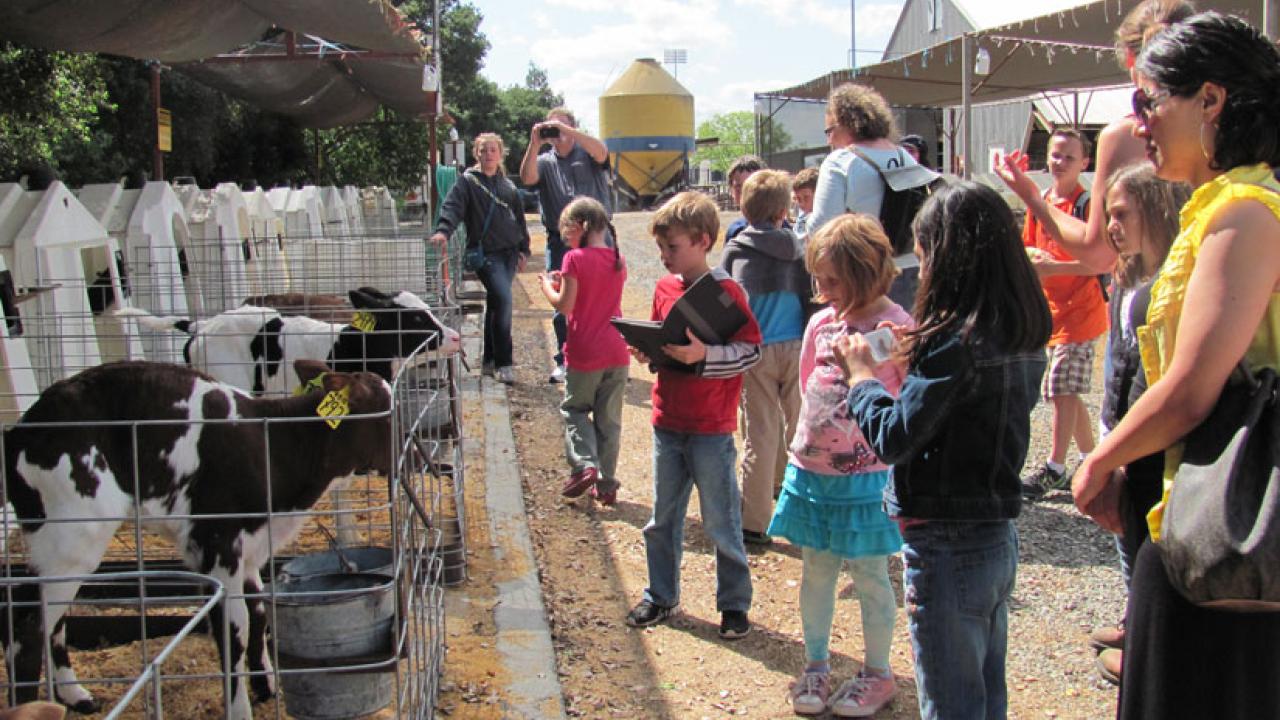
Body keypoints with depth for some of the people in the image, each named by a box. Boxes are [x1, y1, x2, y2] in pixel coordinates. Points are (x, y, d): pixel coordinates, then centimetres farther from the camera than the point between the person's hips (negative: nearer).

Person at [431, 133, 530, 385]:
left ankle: (490, 359, 21)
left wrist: (524, 250, 18)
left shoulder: (508, 185, 17)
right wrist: (443, 230, -32)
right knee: (503, 299, -20)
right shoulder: (468, 181, 0)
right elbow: (452, 206, -14)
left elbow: (519, 218, 23)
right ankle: (503, 363, -14)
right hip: (485, 252, -6)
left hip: (509, 251, 6)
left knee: (496, 303, 11)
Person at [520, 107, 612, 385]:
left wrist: (566, 130, -22)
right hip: (560, 242, 2)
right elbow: (527, 178, -6)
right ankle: (564, 362, 14)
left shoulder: (588, 155, 7)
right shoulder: (544, 162, 13)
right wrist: (534, 144, -15)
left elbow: (601, 152, -17)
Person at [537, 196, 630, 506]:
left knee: (574, 409, 15)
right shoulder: (618, 260, 6)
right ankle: (606, 483, 15)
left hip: (584, 354, -5)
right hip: (617, 353, 5)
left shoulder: (575, 259, -12)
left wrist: (547, 285, 3)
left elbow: (564, 306, -14)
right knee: (609, 419, 12)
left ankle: (584, 464, -4)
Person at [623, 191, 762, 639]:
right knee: (662, 519, 16)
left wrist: (704, 355, -28)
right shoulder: (664, 288, 6)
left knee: (720, 522, 5)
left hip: (711, 429, -6)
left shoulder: (725, 291, -13)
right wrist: (647, 351, -4)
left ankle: (735, 604, 20)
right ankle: (661, 597, 31)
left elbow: (751, 350, -16)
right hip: (667, 423, 6)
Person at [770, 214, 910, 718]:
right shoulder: (821, 323, 4)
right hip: (812, 469, 5)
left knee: (869, 574, 8)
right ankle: (815, 664, 30)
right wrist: (806, 444, 10)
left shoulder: (896, 327, -13)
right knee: (816, 569, 15)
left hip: (865, 475, -5)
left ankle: (878, 673, 25)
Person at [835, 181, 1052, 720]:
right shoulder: (1023, 336, 3)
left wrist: (860, 374, -6)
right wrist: (921, 354, 8)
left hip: (947, 548, -8)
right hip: (998, 538, 8)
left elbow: (892, 438, -21)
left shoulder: (956, 343, -23)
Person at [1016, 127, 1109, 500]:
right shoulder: (1040, 203, 11)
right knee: (1068, 393, 14)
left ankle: (1054, 469, -5)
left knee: (1063, 390, -9)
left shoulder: (1088, 203, -11)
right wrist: (1032, 254, -1)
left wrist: (1054, 267, -21)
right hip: (1053, 309, 8)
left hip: (1079, 311, -8)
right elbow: (1029, 246, 21)